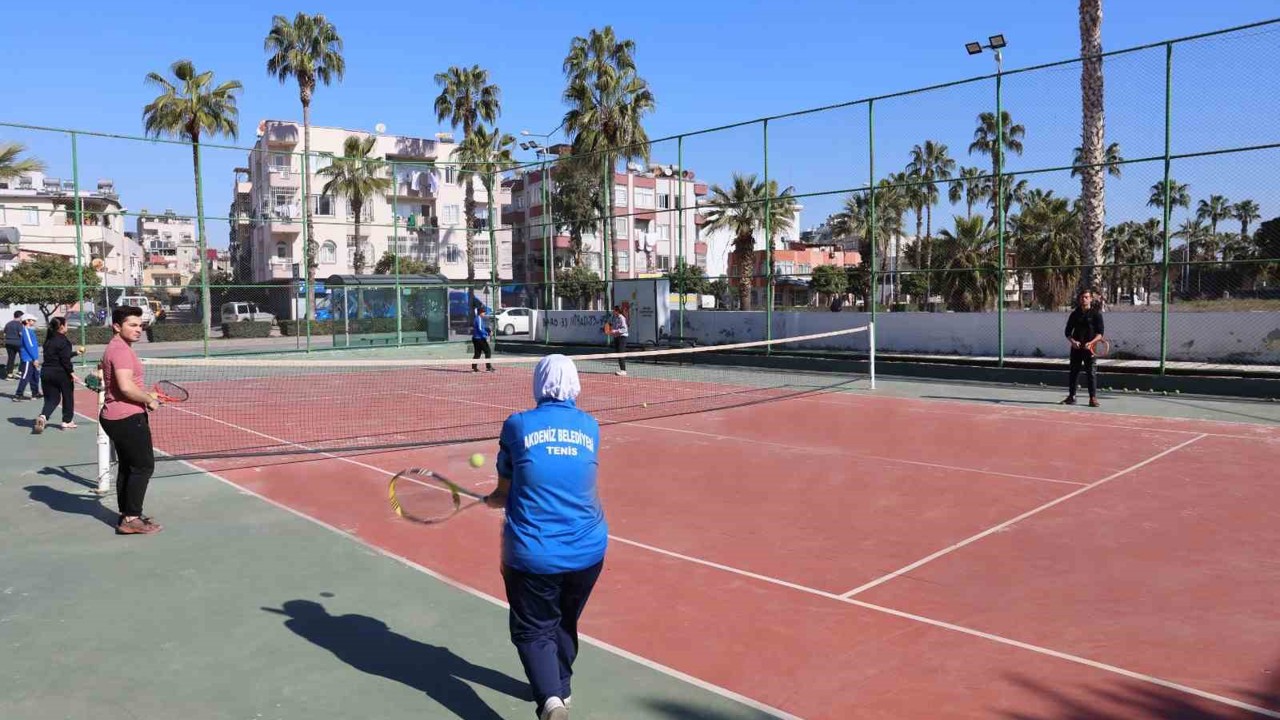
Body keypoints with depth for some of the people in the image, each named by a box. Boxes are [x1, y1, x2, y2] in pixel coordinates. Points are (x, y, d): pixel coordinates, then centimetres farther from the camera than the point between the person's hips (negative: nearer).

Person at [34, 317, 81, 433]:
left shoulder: (49, 340, 10)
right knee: (68, 396, 13)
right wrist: (72, 373, -17)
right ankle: (67, 421, 21)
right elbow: (65, 360, -20)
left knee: (51, 398, 10)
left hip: (46, 372, 7)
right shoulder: (62, 340, -14)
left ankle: (43, 416, -16)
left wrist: (75, 353, 32)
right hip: (61, 373, -7)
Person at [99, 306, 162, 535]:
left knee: (127, 466, 17)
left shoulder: (114, 348, 17)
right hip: (128, 419, -11)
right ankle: (131, 519, -3)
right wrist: (150, 400, -16)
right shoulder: (121, 350, -18)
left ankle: (127, 514, 25)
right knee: (144, 466, -6)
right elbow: (126, 386, -29)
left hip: (116, 418, 11)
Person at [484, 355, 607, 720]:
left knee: (533, 630, 13)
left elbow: (504, 493, 1)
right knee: (565, 623, 26)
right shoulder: (590, 427, 1)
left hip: (532, 554, -3)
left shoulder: (517, 425, -7)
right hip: (587, 551, 4)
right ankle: (560, 687, 44)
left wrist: (490, 499, 25)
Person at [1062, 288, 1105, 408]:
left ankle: (1093, 398, 0)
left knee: (1091, 373, -4)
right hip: (1076, 348, 3)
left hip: (1090, 348, -3)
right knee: (1073, 372, 7)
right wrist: (1073, 341, -8)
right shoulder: (1074, 314, 10)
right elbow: (1068, 332, 11)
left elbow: (1100, 333, -4)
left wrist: (1091, 343, -19)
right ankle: (1071, 397, 14)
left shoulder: (1096, 314, 1)